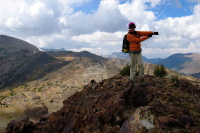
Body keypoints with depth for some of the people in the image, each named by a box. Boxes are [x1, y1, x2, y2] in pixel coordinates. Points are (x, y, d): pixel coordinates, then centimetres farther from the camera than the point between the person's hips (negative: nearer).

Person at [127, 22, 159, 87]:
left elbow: (144, 32, -2)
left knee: (141, 65, -4)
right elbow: (138, 40, -20)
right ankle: (131, 80, 14)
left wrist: (153, 32, -16)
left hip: (139, 52, 6)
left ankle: (142, 79, 8)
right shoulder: (129, 35, -13)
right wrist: (147, 37, -17)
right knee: (133, 67, 0)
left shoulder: (137, 33, 9)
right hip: (133, 53, -5)